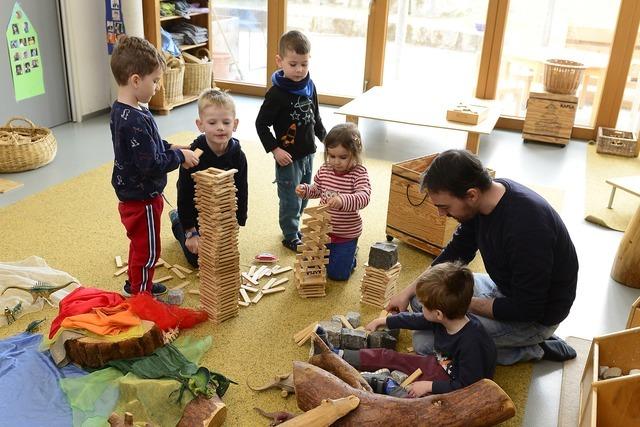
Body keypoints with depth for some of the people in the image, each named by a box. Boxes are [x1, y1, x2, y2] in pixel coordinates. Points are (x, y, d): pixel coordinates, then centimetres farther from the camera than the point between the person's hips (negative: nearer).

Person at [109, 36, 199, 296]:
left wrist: (172, 149, 0)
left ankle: (136, 285, 44)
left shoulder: (121, 110, 2)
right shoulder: (135, 121, -30)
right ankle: (141, 295, 25)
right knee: (147, 250, 8)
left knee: (140, 244, 26)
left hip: (131, 194, 10)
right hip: (142, 199, -10)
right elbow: (152, 165, -30)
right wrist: (179, 156, -16)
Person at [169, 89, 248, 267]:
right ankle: (177, 219, 29)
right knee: (197, 259, 6)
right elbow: (184, 194, -19)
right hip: (196, 211, -3)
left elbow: (241, 192, -6)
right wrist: (190, 232, -16)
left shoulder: (238, 156, -17)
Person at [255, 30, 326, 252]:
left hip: (308, 153, 7)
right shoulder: (277, 93, -19)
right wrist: (275, 149, -19)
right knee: (291, 200, 4)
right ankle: (291, 236, 22)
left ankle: (293, 226, 39)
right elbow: (261, 124, -15)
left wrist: (325, 138, 18)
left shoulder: (309, 86, 1)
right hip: (288, 156, -7)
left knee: (303, 196, 20)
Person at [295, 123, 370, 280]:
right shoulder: (324, 170, -5)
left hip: (346, 233, -5)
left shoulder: (359, 173, -21)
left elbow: (364, 197, -37)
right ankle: (332, 251, 46)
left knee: (337, 273, 5)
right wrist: (305, 190, -9)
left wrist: (343, 200, -54)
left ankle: (350, 254, 35)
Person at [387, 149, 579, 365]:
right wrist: (409, 291, 2)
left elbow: (527, 309, -27)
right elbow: (457, 251, 7)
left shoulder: (526, 227, -36)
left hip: (536, 316, -9)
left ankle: (532, 349, -1)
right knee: (421, 295, 7)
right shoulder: (485, 193, -9)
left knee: (425, 341, -18)